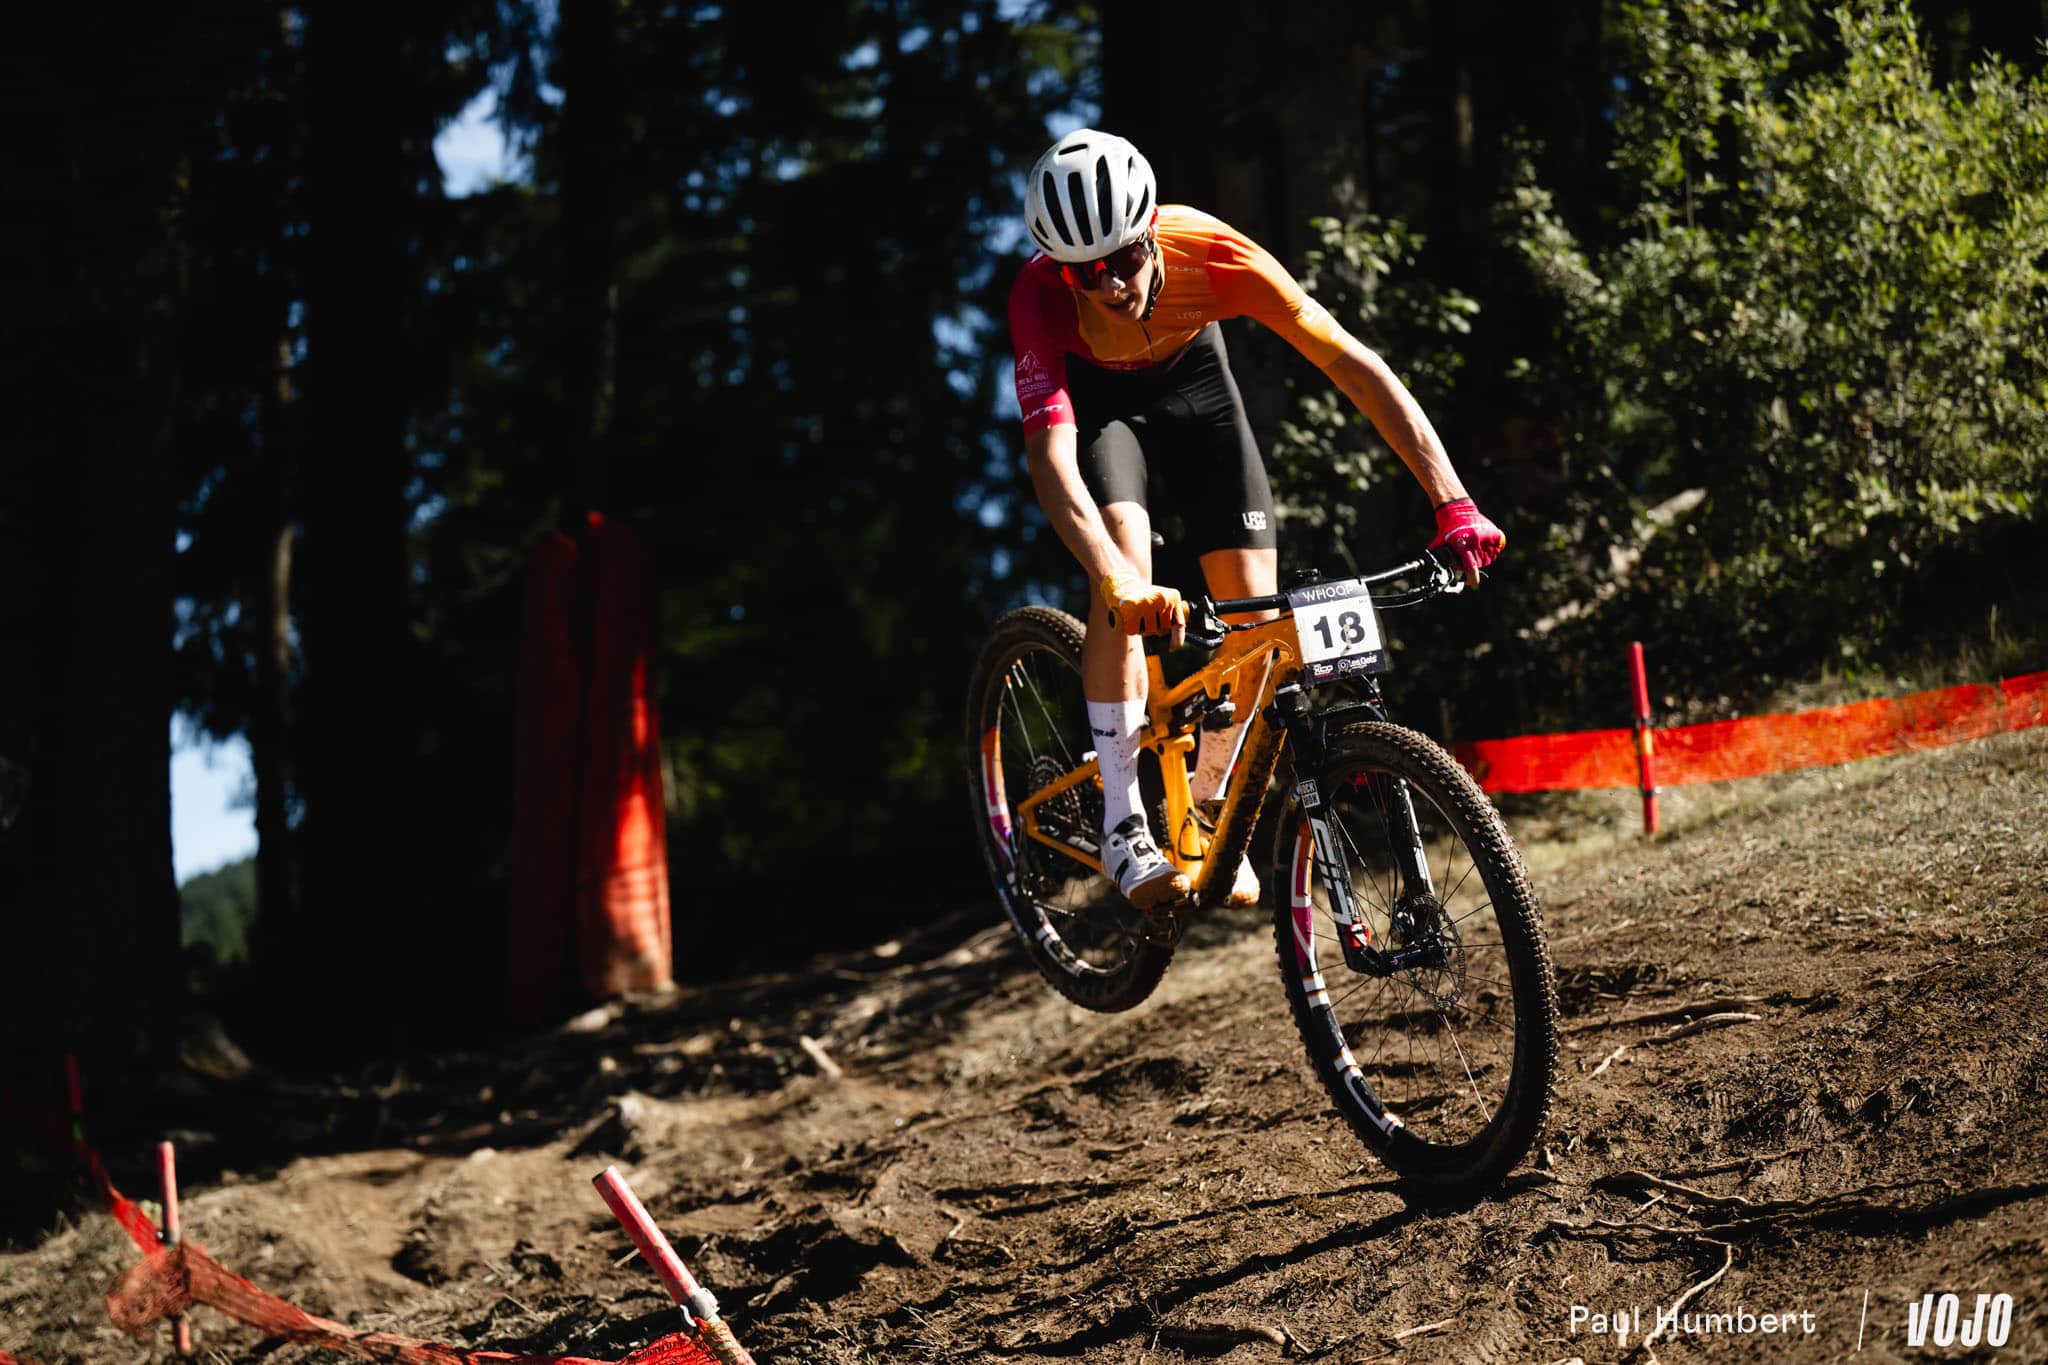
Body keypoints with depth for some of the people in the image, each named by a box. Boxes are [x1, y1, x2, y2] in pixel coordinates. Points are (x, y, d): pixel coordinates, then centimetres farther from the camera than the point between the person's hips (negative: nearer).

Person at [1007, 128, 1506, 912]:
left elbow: (1354, 366, -36)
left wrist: (1453, 505, -43)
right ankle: (1123, 826, -19)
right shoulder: (1042, 296, -38)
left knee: (1253, 598, -11)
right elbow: (1051, 458, -47)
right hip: (1086, 388, -2)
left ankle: (1209, 810, 12)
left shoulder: (1209, 254, -37)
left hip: (1189, 370, 2)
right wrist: (1122, 585, -63)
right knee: (1124, 560, -28)